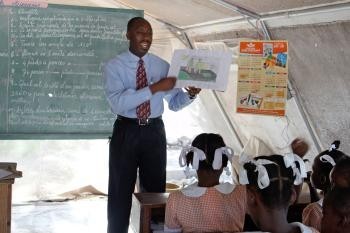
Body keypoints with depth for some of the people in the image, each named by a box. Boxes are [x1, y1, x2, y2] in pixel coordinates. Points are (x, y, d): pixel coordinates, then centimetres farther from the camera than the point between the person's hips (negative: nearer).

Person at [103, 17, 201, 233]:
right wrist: (154, 88, -29)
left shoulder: (162, 66, 4)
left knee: (155, 189, 14)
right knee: (121, 191, 9)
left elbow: (174, 103, 5)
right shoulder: (114, 66, -8)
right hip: (126, 131, -3)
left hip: (154, 132, 3)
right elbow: (118, 102, -23)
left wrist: (190, 95, -17)